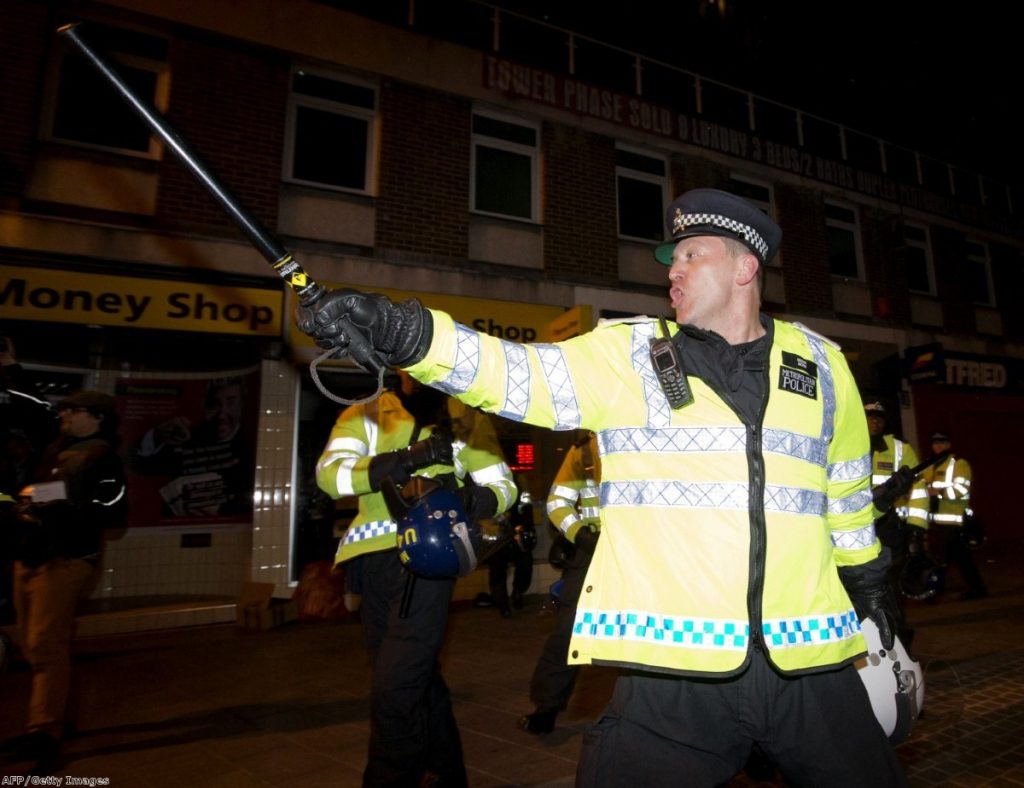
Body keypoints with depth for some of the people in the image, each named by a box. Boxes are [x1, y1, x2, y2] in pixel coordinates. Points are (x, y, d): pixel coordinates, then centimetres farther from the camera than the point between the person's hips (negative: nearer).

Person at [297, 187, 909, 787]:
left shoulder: (821, 362, 9)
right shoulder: (629, 353, 1)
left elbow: (847, 487, 21)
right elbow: (520, 373, -13)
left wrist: (868, 579, 28)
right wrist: (401, 331, -26)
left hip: (807, 658, 3)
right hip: (673, 659, -2)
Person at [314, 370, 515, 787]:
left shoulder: (467, 418, 6)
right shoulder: (364, 414, 7)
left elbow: (503, 487, 7)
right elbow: (329, 474, -9)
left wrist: (468, 497, -17)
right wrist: (407, 459, -24)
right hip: (374, 559, 3)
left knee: (395, 690, -10)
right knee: (419, 679, 17)